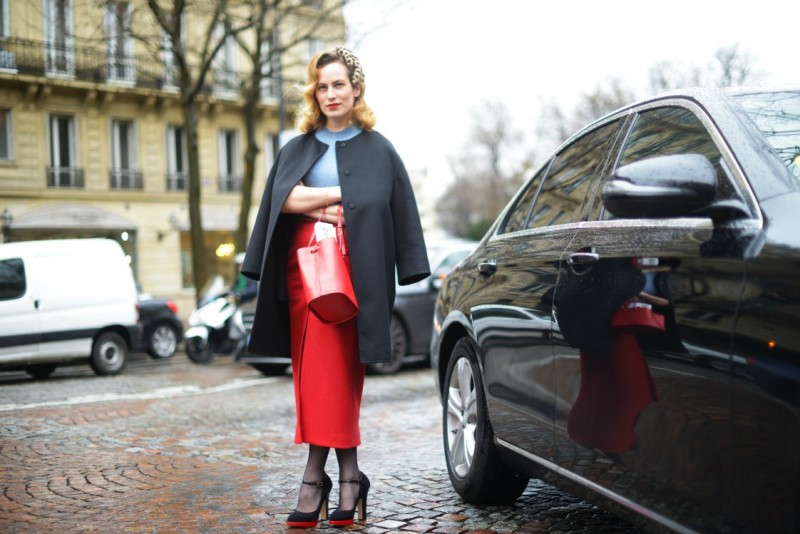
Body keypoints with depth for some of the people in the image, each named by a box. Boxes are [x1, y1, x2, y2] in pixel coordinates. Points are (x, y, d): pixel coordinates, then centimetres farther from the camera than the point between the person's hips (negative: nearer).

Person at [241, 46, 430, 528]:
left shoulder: (378, 150, 11)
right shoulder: (297, 149, 19)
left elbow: (398, 214, 4)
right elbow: (285, 197, 1)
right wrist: (342, 196, -6)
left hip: (352, 270, -4)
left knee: (331, 373, -12)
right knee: (312, 374, 0)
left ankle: (315, 477, -7)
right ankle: (348, 475, 7)